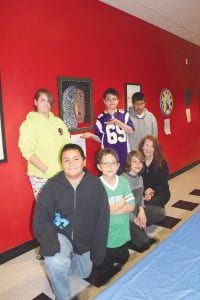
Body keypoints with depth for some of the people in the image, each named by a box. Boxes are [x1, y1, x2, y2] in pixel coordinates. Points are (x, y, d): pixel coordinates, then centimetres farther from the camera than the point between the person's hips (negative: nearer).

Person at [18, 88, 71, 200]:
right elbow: (28, 152, -11)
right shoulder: (29, 124, -4)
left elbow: (67, 145, 13)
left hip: (62, 174, 5)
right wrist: (47, 171, -18)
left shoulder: (58, 121, 11)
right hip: (41, 178, -4)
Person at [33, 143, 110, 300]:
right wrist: (52, 247, -31)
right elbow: (40, 221, -16)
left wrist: (98, 251, -9)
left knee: (84, 273, 20)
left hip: (85, 239, 3)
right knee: (56, 263, -31)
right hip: (60, 235, -2)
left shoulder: (96, 184, -17)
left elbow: (103, 219, -11)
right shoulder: (52, 186, -20)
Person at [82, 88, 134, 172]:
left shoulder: (124, 114, 3)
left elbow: (131, 131, -4)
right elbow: (100, 139, 4)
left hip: (124, 153, 1)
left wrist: (117, 122, -15)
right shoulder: (101, 118, 1)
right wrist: (91, 135, -16)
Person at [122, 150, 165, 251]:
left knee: (160, 213, 0)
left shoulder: (139, 177, 2)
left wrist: (141, 209, -7)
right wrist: (134, 219, -13)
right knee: (144, 243, -13)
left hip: (137, 209, 8)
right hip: (126, 215, -8)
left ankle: (139, 228, 1)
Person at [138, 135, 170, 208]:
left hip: (160, 193, -1)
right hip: (143, 193, 2)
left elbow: (163, 183, -6)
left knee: (150, 204, -28)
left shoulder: (162, 162, -7)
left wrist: (152, 192, -21)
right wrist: (145, 191, -19)